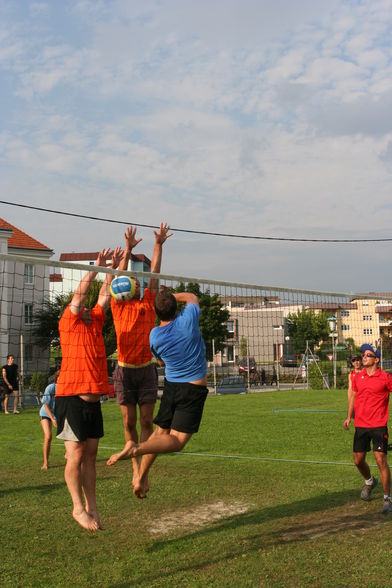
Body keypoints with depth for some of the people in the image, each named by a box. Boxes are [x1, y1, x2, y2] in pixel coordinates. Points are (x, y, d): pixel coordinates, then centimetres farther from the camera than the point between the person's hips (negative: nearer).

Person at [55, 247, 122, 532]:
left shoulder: (95, 322, 16)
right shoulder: (68, 323, 0)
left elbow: (105, 295, 16)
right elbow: (80, 293, -8)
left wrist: (112, 268, 12)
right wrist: (97, 267, -7)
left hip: (93, 400, 7)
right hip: (72, 399, -6)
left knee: (90, 456, 10)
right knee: (76, 455, -3)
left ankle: (92, 507, 16)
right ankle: (79, 508, 7)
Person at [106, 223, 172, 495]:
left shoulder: (148, 304, 6)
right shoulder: (118, 306, 2)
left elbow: (154, 272, 2)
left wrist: (159, 245, -4)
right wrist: (128, 250, -17)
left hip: (147, 369, 1)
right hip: (125, 370, -1)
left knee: (146, 420, -2)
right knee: (129, 422, 4)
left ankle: (141, 470, 3)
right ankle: (135, 465, 21)